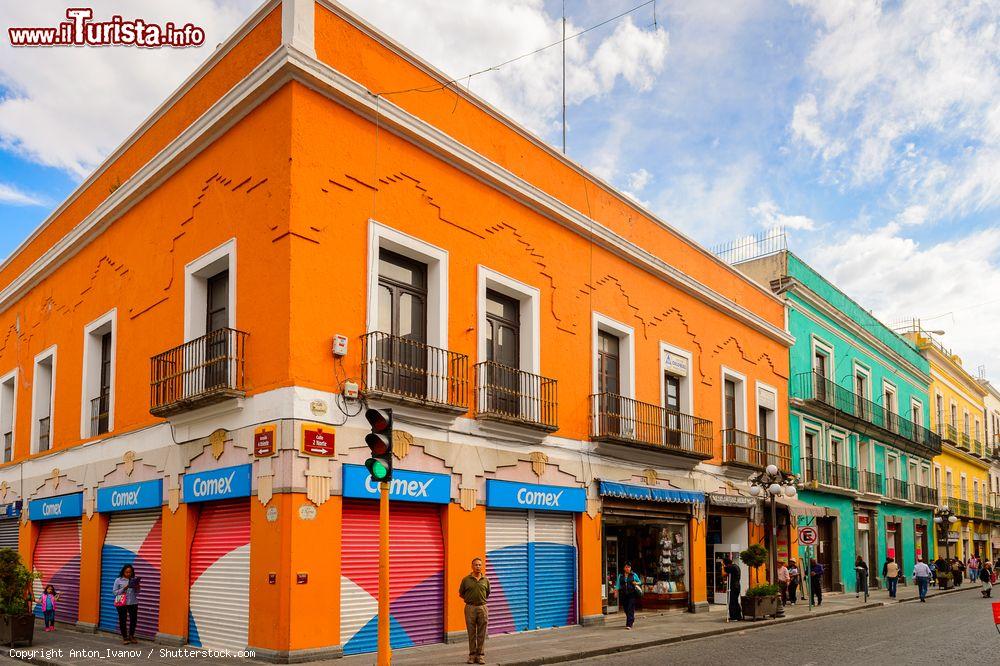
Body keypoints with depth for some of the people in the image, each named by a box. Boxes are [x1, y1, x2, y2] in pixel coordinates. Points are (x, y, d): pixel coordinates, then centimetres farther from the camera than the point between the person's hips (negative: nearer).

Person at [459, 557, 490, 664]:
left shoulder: (485, 580, 4)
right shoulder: (466, 579, 0)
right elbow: (461, 593, 10)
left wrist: (481, 600, 10)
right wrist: (470, 599, 6)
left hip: (482, 608, 1)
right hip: (470, 608, -1)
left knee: (482, 634, 3)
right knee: (471, 633, 5)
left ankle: (481, 655, 10)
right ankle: (472, 655, 14)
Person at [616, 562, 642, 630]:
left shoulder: (634, 575, 4)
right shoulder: (620, 575, 9)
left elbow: (640, 582, 12)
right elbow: (618, 584, 7)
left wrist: (636, 583, -9)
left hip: (632, 594, -3)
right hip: (623, 595, 3)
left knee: (630, 609, -11)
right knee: (626, 609, 9)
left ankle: (629, 624, -13)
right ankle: (632, 620, 35)